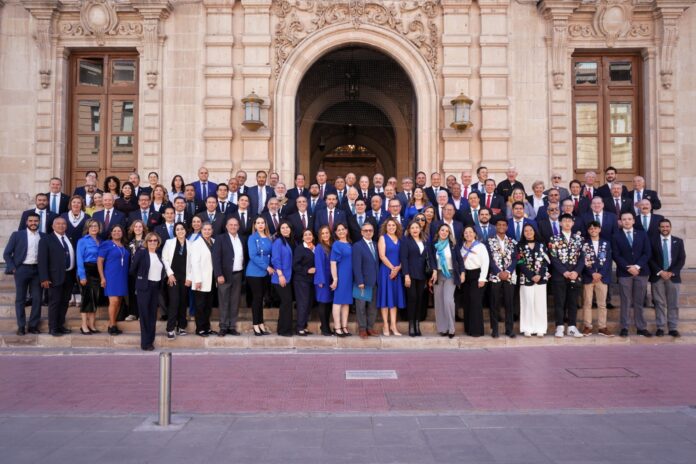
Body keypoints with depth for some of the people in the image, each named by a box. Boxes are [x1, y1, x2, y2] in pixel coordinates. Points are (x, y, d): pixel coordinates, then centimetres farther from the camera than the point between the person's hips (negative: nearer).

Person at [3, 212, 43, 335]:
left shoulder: (43, 237, 5)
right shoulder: (17, 235, -1)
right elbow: (6, 253, 1)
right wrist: (13, 268, -6)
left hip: (37, 270, 2)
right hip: (21, 269, -2)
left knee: (37, 298, 2)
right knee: (20, 299, 4)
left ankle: (33, 325, 12)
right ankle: (21, 326, 11)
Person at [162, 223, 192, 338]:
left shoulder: (190, 244, 3)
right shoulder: (169, 242, 3)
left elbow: (192, 262, 3)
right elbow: (164, 259, 0)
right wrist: (170, 274, -8)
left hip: (185, 277, 2)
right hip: (173, 276, -2)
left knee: (183, 302, 6)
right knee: (174, 301, -11)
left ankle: (181, 326, 17)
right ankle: (170, 328, -6)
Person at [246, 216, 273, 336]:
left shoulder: (269, 238, 9)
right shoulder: (252, 238, -7)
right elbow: (253, 256, -15)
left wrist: (270, 268, -2)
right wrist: (267, 267, -16)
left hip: (266, 273, 5)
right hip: (255, 272, -5)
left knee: (261, 298, 9)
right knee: (257, 298, -2)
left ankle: (261, 324, 15)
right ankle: (256, 326, 5)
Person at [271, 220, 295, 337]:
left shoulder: (290, 242, 13)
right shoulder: (278, 241, -8)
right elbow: (275, 259, -15)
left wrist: (286, 275, 8)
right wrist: (280, 275, -20)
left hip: (287, 277, 7)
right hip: (280, 278, -7)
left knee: (287, 302, 9)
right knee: (286, 301, -8)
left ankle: (286, 329, 15)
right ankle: (283, 329, 0)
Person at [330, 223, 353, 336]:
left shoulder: (350, 244, 13)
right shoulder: (336, 244, -5)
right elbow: (333, 263, -11)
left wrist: (353, 277, 10)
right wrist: (335, 278, -17)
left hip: (349, 276, 7)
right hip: (340, 276, -7)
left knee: (346, 301, 8)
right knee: (338, 301, -4)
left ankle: (344, 327, 13)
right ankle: (337, 328, -1)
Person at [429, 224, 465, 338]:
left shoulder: (453, 244, 2)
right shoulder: (433, 245, 6)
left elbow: (459, 259, 5)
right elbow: (432, 259, -2)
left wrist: (462, 273, 0)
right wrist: (434, 271, -18)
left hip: (451, 275, -2)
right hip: (438, 275, 3)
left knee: (448, 300, -15)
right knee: (439, 301, 3)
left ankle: (451, 328, -7)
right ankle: (442, 328, 10)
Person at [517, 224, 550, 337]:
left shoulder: (541, 245, 10)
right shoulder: (520, 246, 4)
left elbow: (546, 262, 3)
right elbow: (521, 264, -4)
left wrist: (539, 275, -10)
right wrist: (531, 276, -12)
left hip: (541, 278, 2)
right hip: (526, 279, -2)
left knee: (540, 303, 2)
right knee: (528, 303, -2)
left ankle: (540, 329, 6)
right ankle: (528, 328, 3)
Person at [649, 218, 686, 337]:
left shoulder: (678, 241, 10)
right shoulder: (653, 241, 4)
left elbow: (682, 259, 3)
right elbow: (650, 259, -1)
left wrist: (672, 272, -9)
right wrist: (660, 272, -12)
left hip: (673, 276, 2)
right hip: (657, 276, -1)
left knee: (673, 304, 3)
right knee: (659, 303, 0)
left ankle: (673, 328, 9)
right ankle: (660, 327, 5)